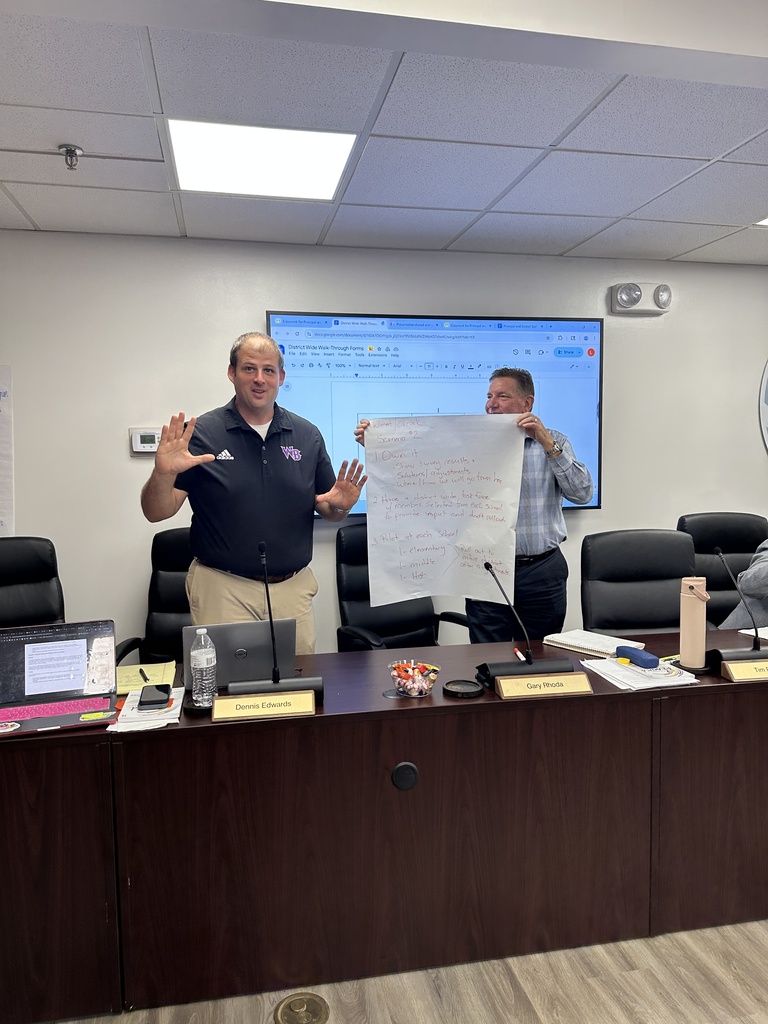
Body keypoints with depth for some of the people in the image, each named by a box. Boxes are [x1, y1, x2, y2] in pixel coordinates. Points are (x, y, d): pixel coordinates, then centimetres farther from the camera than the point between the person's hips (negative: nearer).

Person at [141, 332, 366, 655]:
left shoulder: (307, 435, 5)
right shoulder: (202, 432, -4)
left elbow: (328, 512, 11)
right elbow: (156, 513, -6)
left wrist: (340, 505, -12)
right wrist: (163, 475, -26)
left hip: (293, 588, 3)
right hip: (223, 589, -3)